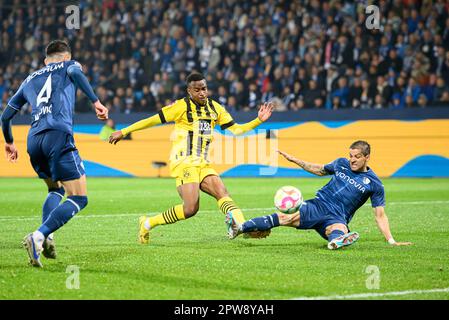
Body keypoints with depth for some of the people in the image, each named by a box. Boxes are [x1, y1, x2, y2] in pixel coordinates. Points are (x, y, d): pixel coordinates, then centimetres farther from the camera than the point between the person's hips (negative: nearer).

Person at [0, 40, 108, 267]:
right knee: (78, 198, -4)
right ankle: (38, 236, -23)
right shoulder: (67, 65, 19)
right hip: (58, 135, -6)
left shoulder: (29, 80, 30)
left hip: (33, 141, 6)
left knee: (55, 190, 27)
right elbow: (75, 72, -8)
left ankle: (46, 239, 3)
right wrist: (96, 102, -10)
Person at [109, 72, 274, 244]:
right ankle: (147, 224, -2)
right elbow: (153, 120, -2)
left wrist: (259, 120, -1)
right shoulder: (182, 106, -6)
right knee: (190, 209, -17)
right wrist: (123, 132, 0)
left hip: (203, 164, 6)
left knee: (223, 193, -15)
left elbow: (236, 129, 12)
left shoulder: (215, 108, 12)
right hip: (184, 163, -6)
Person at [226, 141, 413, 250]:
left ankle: (336, 241, -75)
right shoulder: (341, 164, 12)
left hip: (337, 218, -3)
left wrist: (391, 241, -10)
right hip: (317, 205, 3)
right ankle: (240, 228, -22)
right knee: (285, 217, -19)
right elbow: (320, 170, 31)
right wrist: (294, 160, 27)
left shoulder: (374, 184, 0)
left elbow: (380, 215, 1)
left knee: (340, 230, -40)